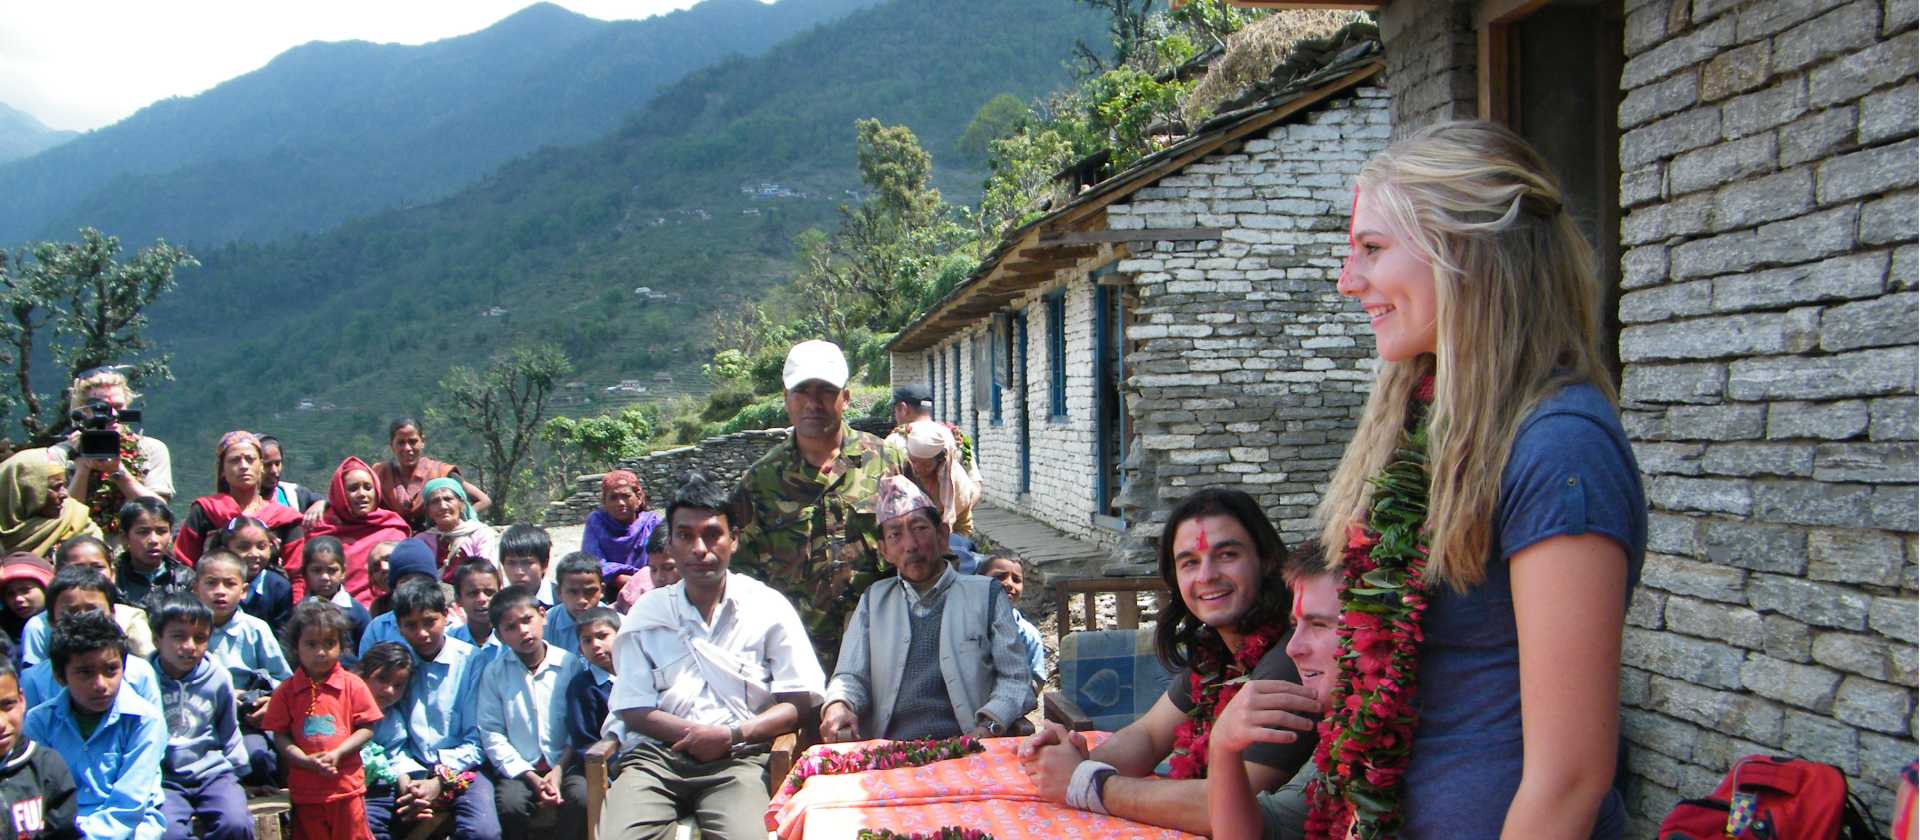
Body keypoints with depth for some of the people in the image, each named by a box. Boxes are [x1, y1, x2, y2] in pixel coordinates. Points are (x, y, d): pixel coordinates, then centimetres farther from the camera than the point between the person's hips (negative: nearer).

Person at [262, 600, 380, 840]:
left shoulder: (352, 685, -2)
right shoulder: (286, 691, 2)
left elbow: (366, 728, -3)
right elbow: (280, 735, -1)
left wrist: (338, 753, -16)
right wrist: (306, 761, -16)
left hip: (347, 785, -2)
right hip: (305, 790, 2)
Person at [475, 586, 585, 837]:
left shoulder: (570, 664, 3)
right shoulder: (494, 672, 3)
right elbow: (492, 733, -3)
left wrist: (558, 771, -11)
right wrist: (532, 778, -11)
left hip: (564, 764, 0)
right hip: (519, 769, 0)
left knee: (583, 801, -27)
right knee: (510, 806, -28)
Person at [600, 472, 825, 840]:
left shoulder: (769, 607, 9)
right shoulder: (646, 613, 13)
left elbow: (799, 702, 4)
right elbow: (633, 710, 7)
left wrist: (731, 735, -10)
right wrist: (697, 734, -9)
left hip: (739, 757, -1)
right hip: (656, 754, 2)